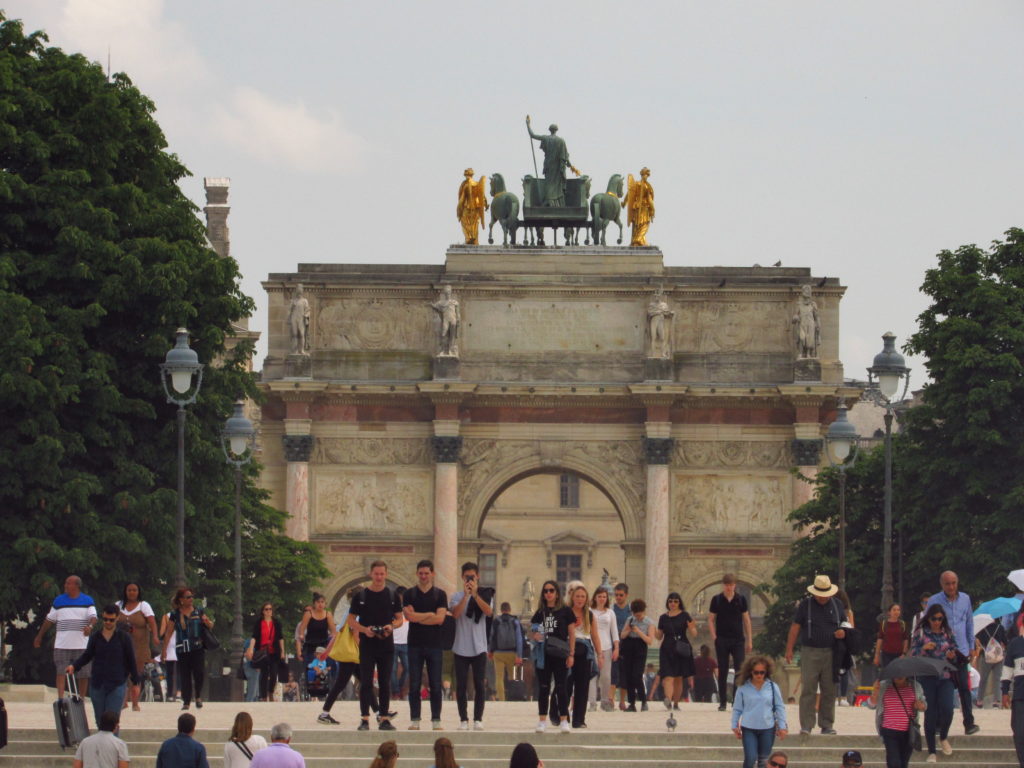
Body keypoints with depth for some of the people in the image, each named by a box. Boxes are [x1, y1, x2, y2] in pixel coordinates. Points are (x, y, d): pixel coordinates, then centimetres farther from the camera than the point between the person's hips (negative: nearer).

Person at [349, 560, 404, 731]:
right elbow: (351, 620, 3)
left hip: (386, 645, 2)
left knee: (385, 683, 4)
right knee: (366, 683, -3)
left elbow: (399, 618, 10)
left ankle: (385, 719, 9)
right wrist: (364, 629, -15)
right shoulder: (360, 596, 2)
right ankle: (365, 719, -2)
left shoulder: (392, 595, 6)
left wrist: (391, 626, -12)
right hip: (367, 645, -2)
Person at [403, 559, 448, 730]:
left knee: (435, 685, 0)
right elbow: (409, 615, -7)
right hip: (415, 644, 0)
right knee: (414, 685, 0)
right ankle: (414, 720, 4)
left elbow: (440, 618, -7)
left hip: (434, 645, 0)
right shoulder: (409, 594, 6)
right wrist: (430, 615, -7)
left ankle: (436, 721, 5)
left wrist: (418, 617, -9)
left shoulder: (440, 594, 6)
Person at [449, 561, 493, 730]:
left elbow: (489, 612, -14)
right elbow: (455, 613, -14)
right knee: (461, 685, 0)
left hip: (479, 648, 0)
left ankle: (478, 719, 5)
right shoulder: (457, 596, 4)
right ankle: (463, 719, 5)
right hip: (461, 648, 0)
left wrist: (475, 594, -19)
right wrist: (466, 595, -19)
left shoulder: (484, 595, 4)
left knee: (479, 685, 0)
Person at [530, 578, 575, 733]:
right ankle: (542, 721, 8)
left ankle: (564, 721, -2)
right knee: (543, 687, 5)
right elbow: (533, 631, 17)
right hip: (543, 655, 3)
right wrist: (535, 636, -8)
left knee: (561, 687, -3)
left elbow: (572, 634, 1)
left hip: (560, 655, -3)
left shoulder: (565, 611, 1)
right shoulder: (540, 613, 10)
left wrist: (571, 654, -5)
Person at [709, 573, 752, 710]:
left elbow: (746, 620, 8)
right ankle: (722, 703, 7)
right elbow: (711, 620, 5)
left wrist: (749, 640, 5)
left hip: (738, 640, 0)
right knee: (722, 672, 2)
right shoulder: (716, 600, 3)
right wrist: (714, 637, -7)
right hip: (722, 640, 0)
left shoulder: (741, 599, 5)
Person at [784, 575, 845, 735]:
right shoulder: (805, 605, 1)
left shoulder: (837, 605, 10)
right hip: (810, 652, -3)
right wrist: (789, 649, -4)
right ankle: (806, 726, -8)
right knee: (808, 690, -8)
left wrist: (843, 632, -2)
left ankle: (826, 725, 13)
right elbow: (795, 627, 1)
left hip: (831, 654, 3)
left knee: (829, 691, 5)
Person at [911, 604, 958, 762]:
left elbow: (955, 650, 16)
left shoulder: (947, 633, 8)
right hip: (927, 677, -1)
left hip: (945, 677, 1)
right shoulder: (920, 633, 2)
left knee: (947, 709, -15)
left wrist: (953, 655, -7)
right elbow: (913, 654, 1)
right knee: (930, 714, 0)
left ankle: (943, 737, 16)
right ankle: (931, 752, 9)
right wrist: (924, 648, -18)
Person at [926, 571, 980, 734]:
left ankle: (969, 723, -5)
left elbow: (970, 623, 16)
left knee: (964, 687, -4)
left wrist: (972, 647, 14)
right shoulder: (934, 601, -3)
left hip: (961, 651, 2)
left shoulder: (965, 599, 8)